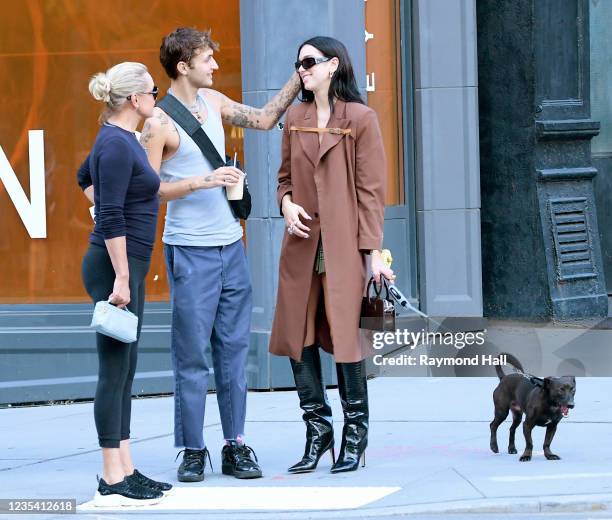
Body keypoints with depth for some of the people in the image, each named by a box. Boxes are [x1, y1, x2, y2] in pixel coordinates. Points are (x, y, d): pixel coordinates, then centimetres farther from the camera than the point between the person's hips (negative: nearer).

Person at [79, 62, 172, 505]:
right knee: (115, 371, -7)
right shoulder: (116, 145, -16)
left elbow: (86, 177, 34)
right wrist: (121, 278, -22)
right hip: (115, 265, -10)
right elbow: (111, 218, -21)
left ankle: (126, 472, 16)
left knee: (124, 371, 12)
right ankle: (113, 484, -5)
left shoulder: (121, 140, 14)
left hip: (127, 265, 10)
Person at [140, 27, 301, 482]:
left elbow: (263, 119, 20)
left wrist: (298, 79, 14)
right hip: (191, 251, -7)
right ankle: (193, 451, 5)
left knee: (233, 349, 7)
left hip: (231, 245, 7)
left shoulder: (212, 101, 10)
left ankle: (236, 446, 11)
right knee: (191, 354, -2)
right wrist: (202, 181, -20)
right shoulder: (160, 122, -11)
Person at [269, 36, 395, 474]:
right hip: (301, 242, 5)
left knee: (345, 335, -5)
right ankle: (318, 429, 15)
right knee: (297, 335, 3)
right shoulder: (296, 118, 11)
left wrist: (374, 250, -9)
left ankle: (355, 435, 7)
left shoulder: (361, 119, -4)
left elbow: (371, 189, -5)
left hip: (343, 243, -5)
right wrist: (287, 204, -2)